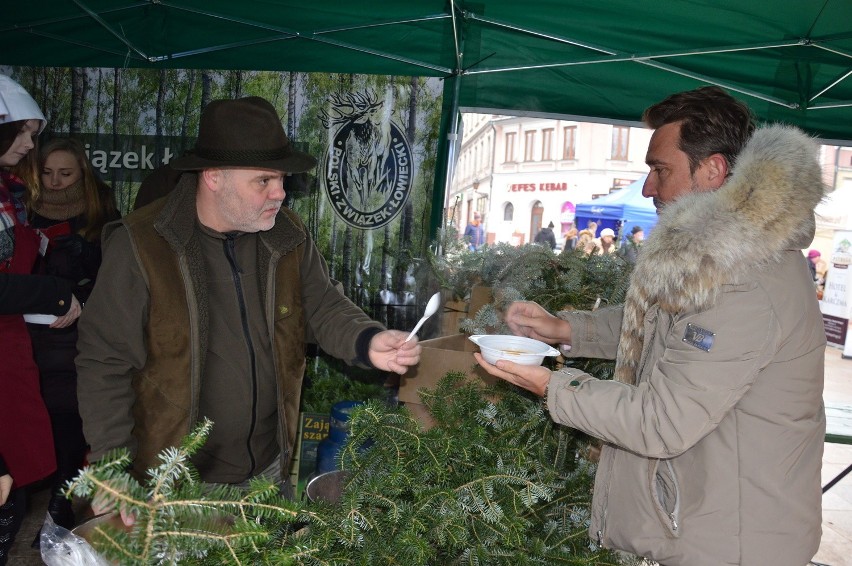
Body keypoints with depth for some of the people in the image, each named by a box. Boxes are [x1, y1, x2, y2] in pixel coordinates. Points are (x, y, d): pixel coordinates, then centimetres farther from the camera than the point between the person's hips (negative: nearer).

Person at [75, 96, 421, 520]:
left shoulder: (289, 236, -3)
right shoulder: (140, 246, -18)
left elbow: (325, 306, 3)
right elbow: (105, 362, -14)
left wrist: (368, 342, -20)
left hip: (270, 464, 5)